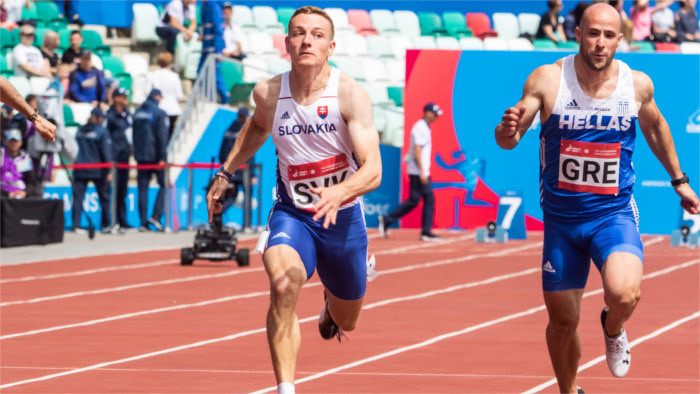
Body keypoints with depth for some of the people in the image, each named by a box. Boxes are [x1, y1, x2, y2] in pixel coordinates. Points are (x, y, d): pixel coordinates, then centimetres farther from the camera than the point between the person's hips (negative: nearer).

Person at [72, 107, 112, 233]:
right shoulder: (102, 131, -6)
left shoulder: (80, 130, 9)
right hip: (97, 170, -3)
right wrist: (108, 171, -6)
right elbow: (106, 151, -8)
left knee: (77, 197, 0)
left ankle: (76, 225, -10)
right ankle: (105, 225, 12)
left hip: (80, 170, 3)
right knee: (104, 197, 9)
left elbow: (75, 148, 13)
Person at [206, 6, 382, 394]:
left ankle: (330, 304, 60)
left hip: (343, 216, 0)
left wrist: (338, 193, -46)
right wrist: (225, 173, 16)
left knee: (345, 322, 20)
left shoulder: (350, 94, -20)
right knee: (283, 285, -33)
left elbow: (373, 171, -27)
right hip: (291, 214, 0)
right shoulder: (267, 93, -10)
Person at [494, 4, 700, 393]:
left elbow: (655, 127, 16)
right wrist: (508, 132, -37)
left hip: (614, 213, -1)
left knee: (624, 294, -27)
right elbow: (508, 140, -13)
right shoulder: (548, 80, -11)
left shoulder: (638, 84, -6)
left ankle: (613, 329, 10)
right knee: (563, 321, 8)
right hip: (561, 218, 1)